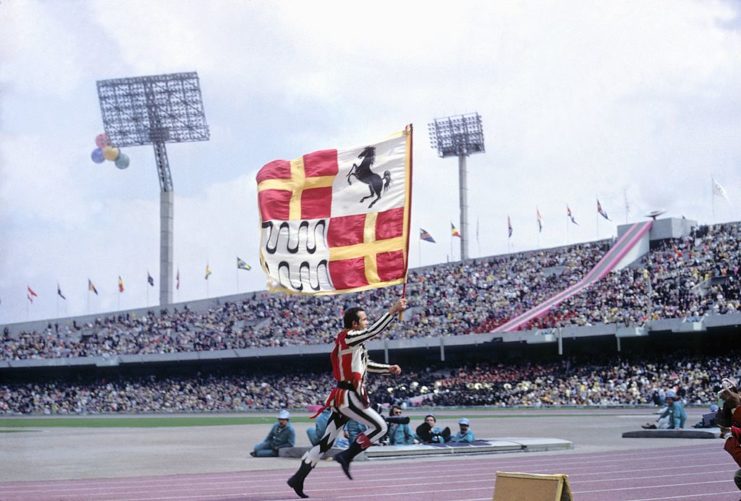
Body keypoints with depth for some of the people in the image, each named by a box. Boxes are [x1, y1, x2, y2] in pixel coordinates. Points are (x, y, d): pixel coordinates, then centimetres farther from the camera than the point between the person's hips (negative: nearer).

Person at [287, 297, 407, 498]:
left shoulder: (351, 342, 17)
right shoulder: (348, 338, -12)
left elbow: (365, 364, 28)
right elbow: (374, 331, -23)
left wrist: (388, 369, 19)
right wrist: (393, 311, -20)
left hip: (343, 396, 10)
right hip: (349, 397, -10)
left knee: (326, 441, 10)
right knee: (380, 427, -5)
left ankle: (298, 478, 10)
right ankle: (346, 456, -3)